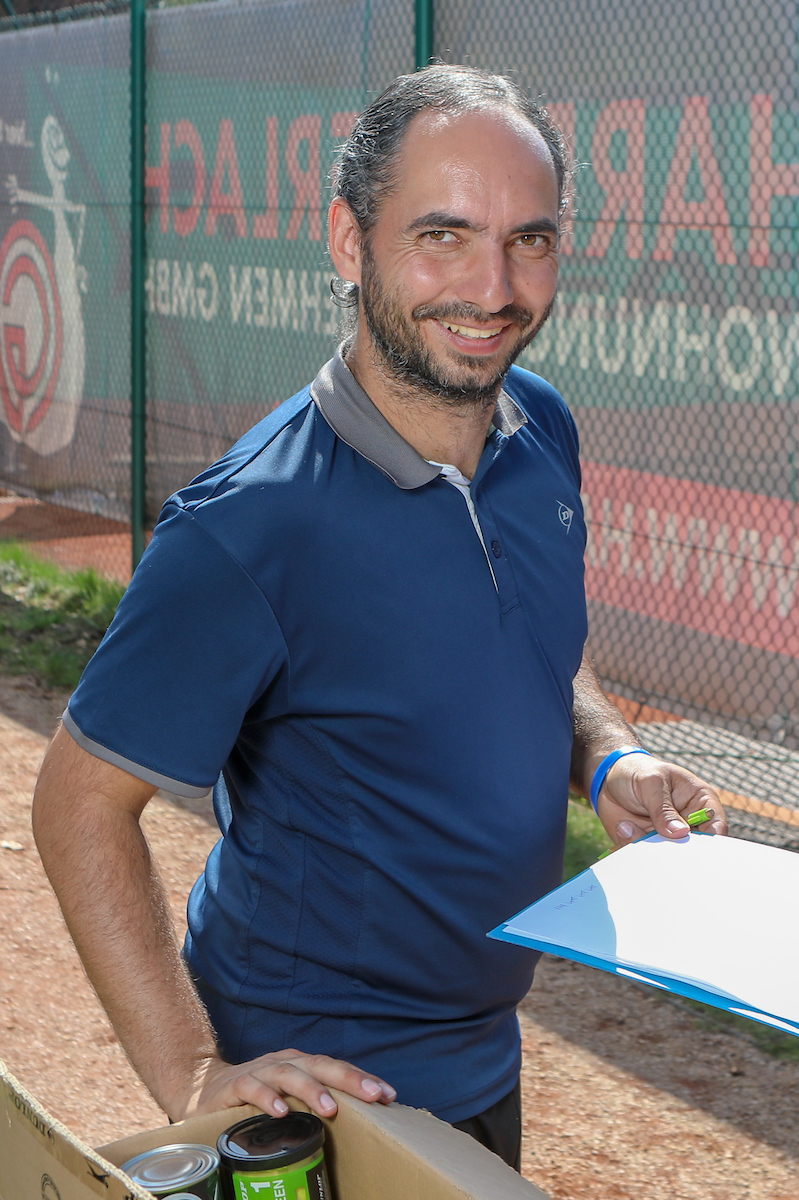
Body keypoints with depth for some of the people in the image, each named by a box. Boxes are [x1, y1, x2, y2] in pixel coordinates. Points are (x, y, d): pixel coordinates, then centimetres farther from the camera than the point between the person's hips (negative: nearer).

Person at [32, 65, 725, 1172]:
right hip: (314, 1085, -7)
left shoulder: (543, 433, -5)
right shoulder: (247, 529, -27)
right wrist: (192, 1078, -26)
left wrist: (612, 760, -8)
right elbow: (82, 803, -21)